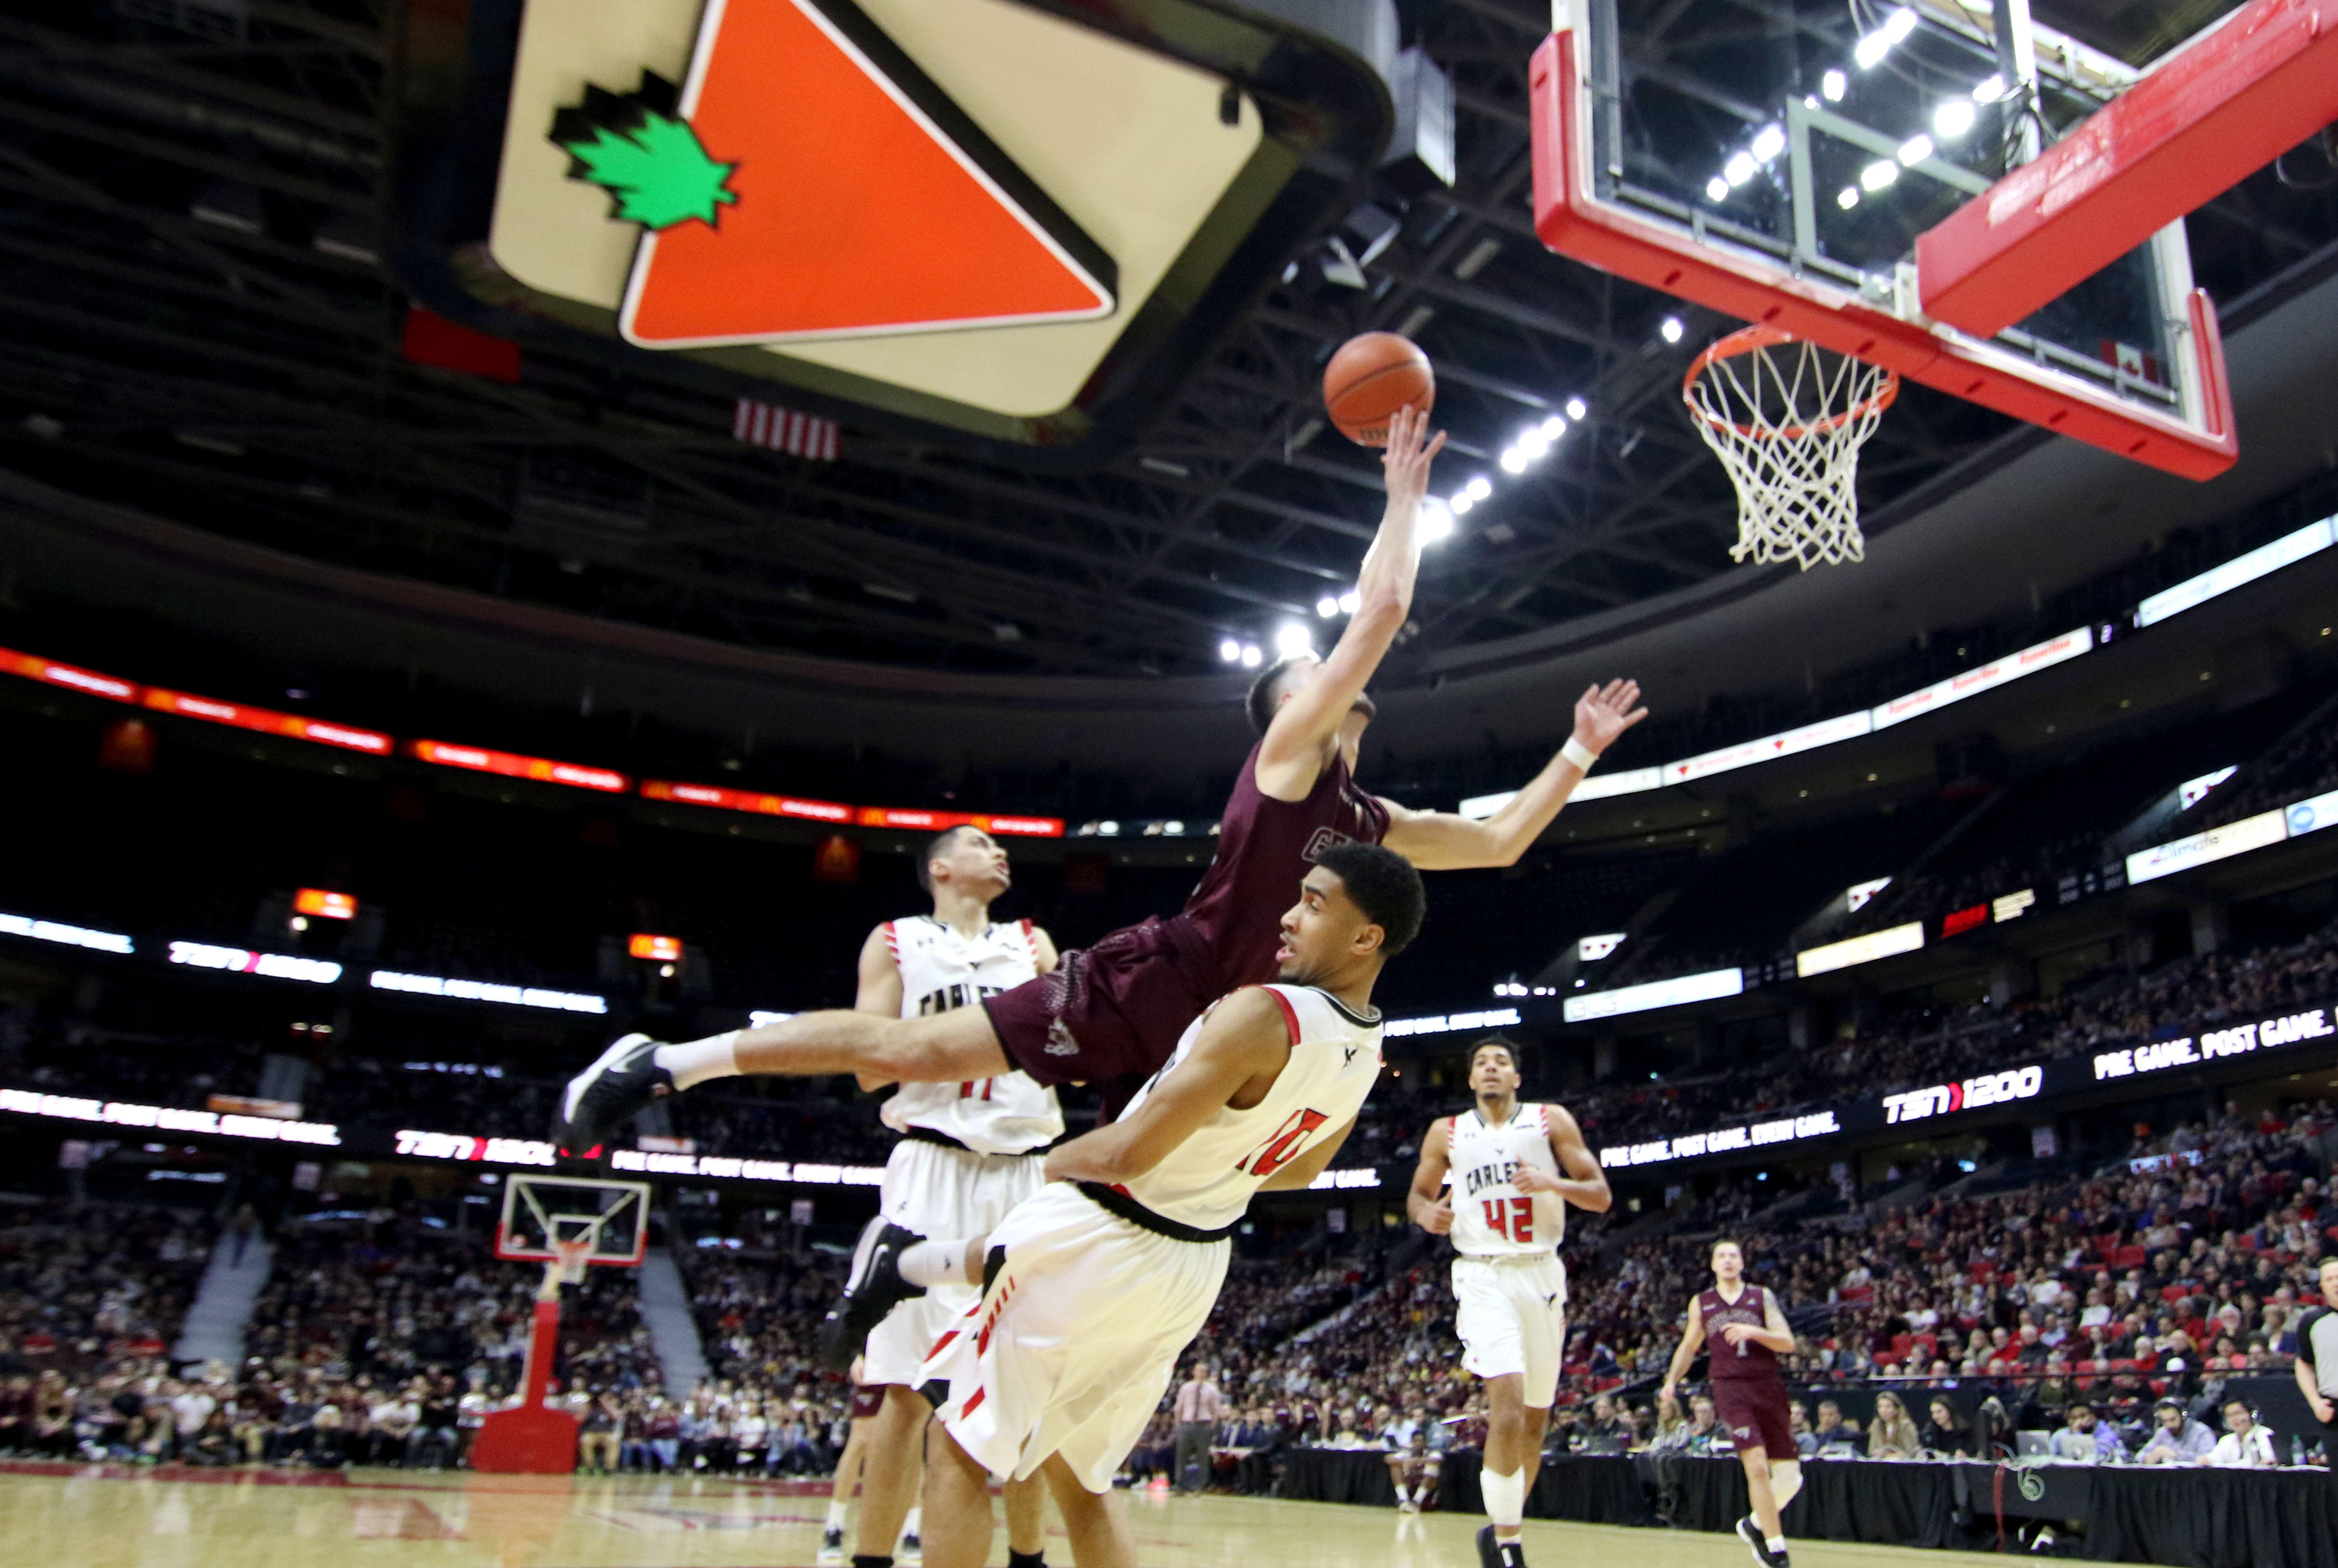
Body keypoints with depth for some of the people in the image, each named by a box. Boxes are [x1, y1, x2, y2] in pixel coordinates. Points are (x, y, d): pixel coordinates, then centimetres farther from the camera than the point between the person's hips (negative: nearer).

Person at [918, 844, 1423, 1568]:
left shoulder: (1265, 1013, -27)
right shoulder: (1366, 1052, -1)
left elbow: (1126, 1154, -27)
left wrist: (1058, 1161, -6)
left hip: (1098, 1238, -8)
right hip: (1195, 1265, 8)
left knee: (958, 1454, 6)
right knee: (1080, 1480, 23)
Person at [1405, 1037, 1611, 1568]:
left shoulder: (1551, 1122, 3)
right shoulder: (1446, 1133, 5)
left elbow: (1601, 1196, 1)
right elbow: (1418, 1194, 17)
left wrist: (1551, 1183, -18)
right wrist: (1426, 1213, -7)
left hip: (1542, 1275, 2)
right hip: (1484, 1277, -2)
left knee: (1534, 1419, 10)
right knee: (1508, 1407, -21)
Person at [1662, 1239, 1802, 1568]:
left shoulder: (1763, 1296, 7)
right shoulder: (1701, 1304, 10)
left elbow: (1788, 1343, -1)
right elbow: (1689, 1346, 22)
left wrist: (1754, 1332, -17)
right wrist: (1672, 1380, 9)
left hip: (1767, 1386, 2)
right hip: (1730, 1389, -1)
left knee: (1790, 1477, 0)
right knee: (1757, 1467, -18)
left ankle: (1755, 1524, 27)